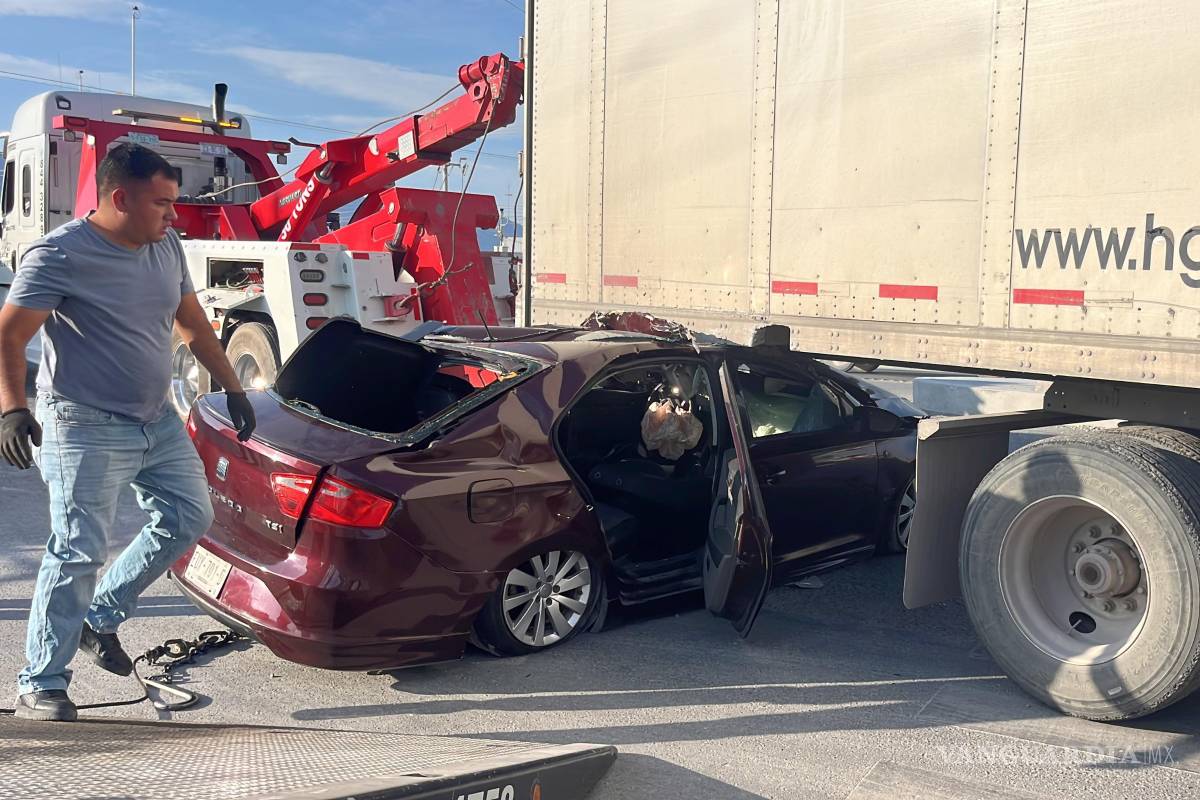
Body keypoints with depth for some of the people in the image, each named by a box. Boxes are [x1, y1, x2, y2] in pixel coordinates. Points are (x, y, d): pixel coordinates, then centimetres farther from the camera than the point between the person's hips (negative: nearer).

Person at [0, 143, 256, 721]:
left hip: (157, 420, 8)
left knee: (189, 520, 12)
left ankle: (101, 618, 27)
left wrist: (232, 389, 15)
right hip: (87, 429, -8)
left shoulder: (167, 248, 6)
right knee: (78, 552, -8)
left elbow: (194, 326, 16)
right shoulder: (60, 255, -15)